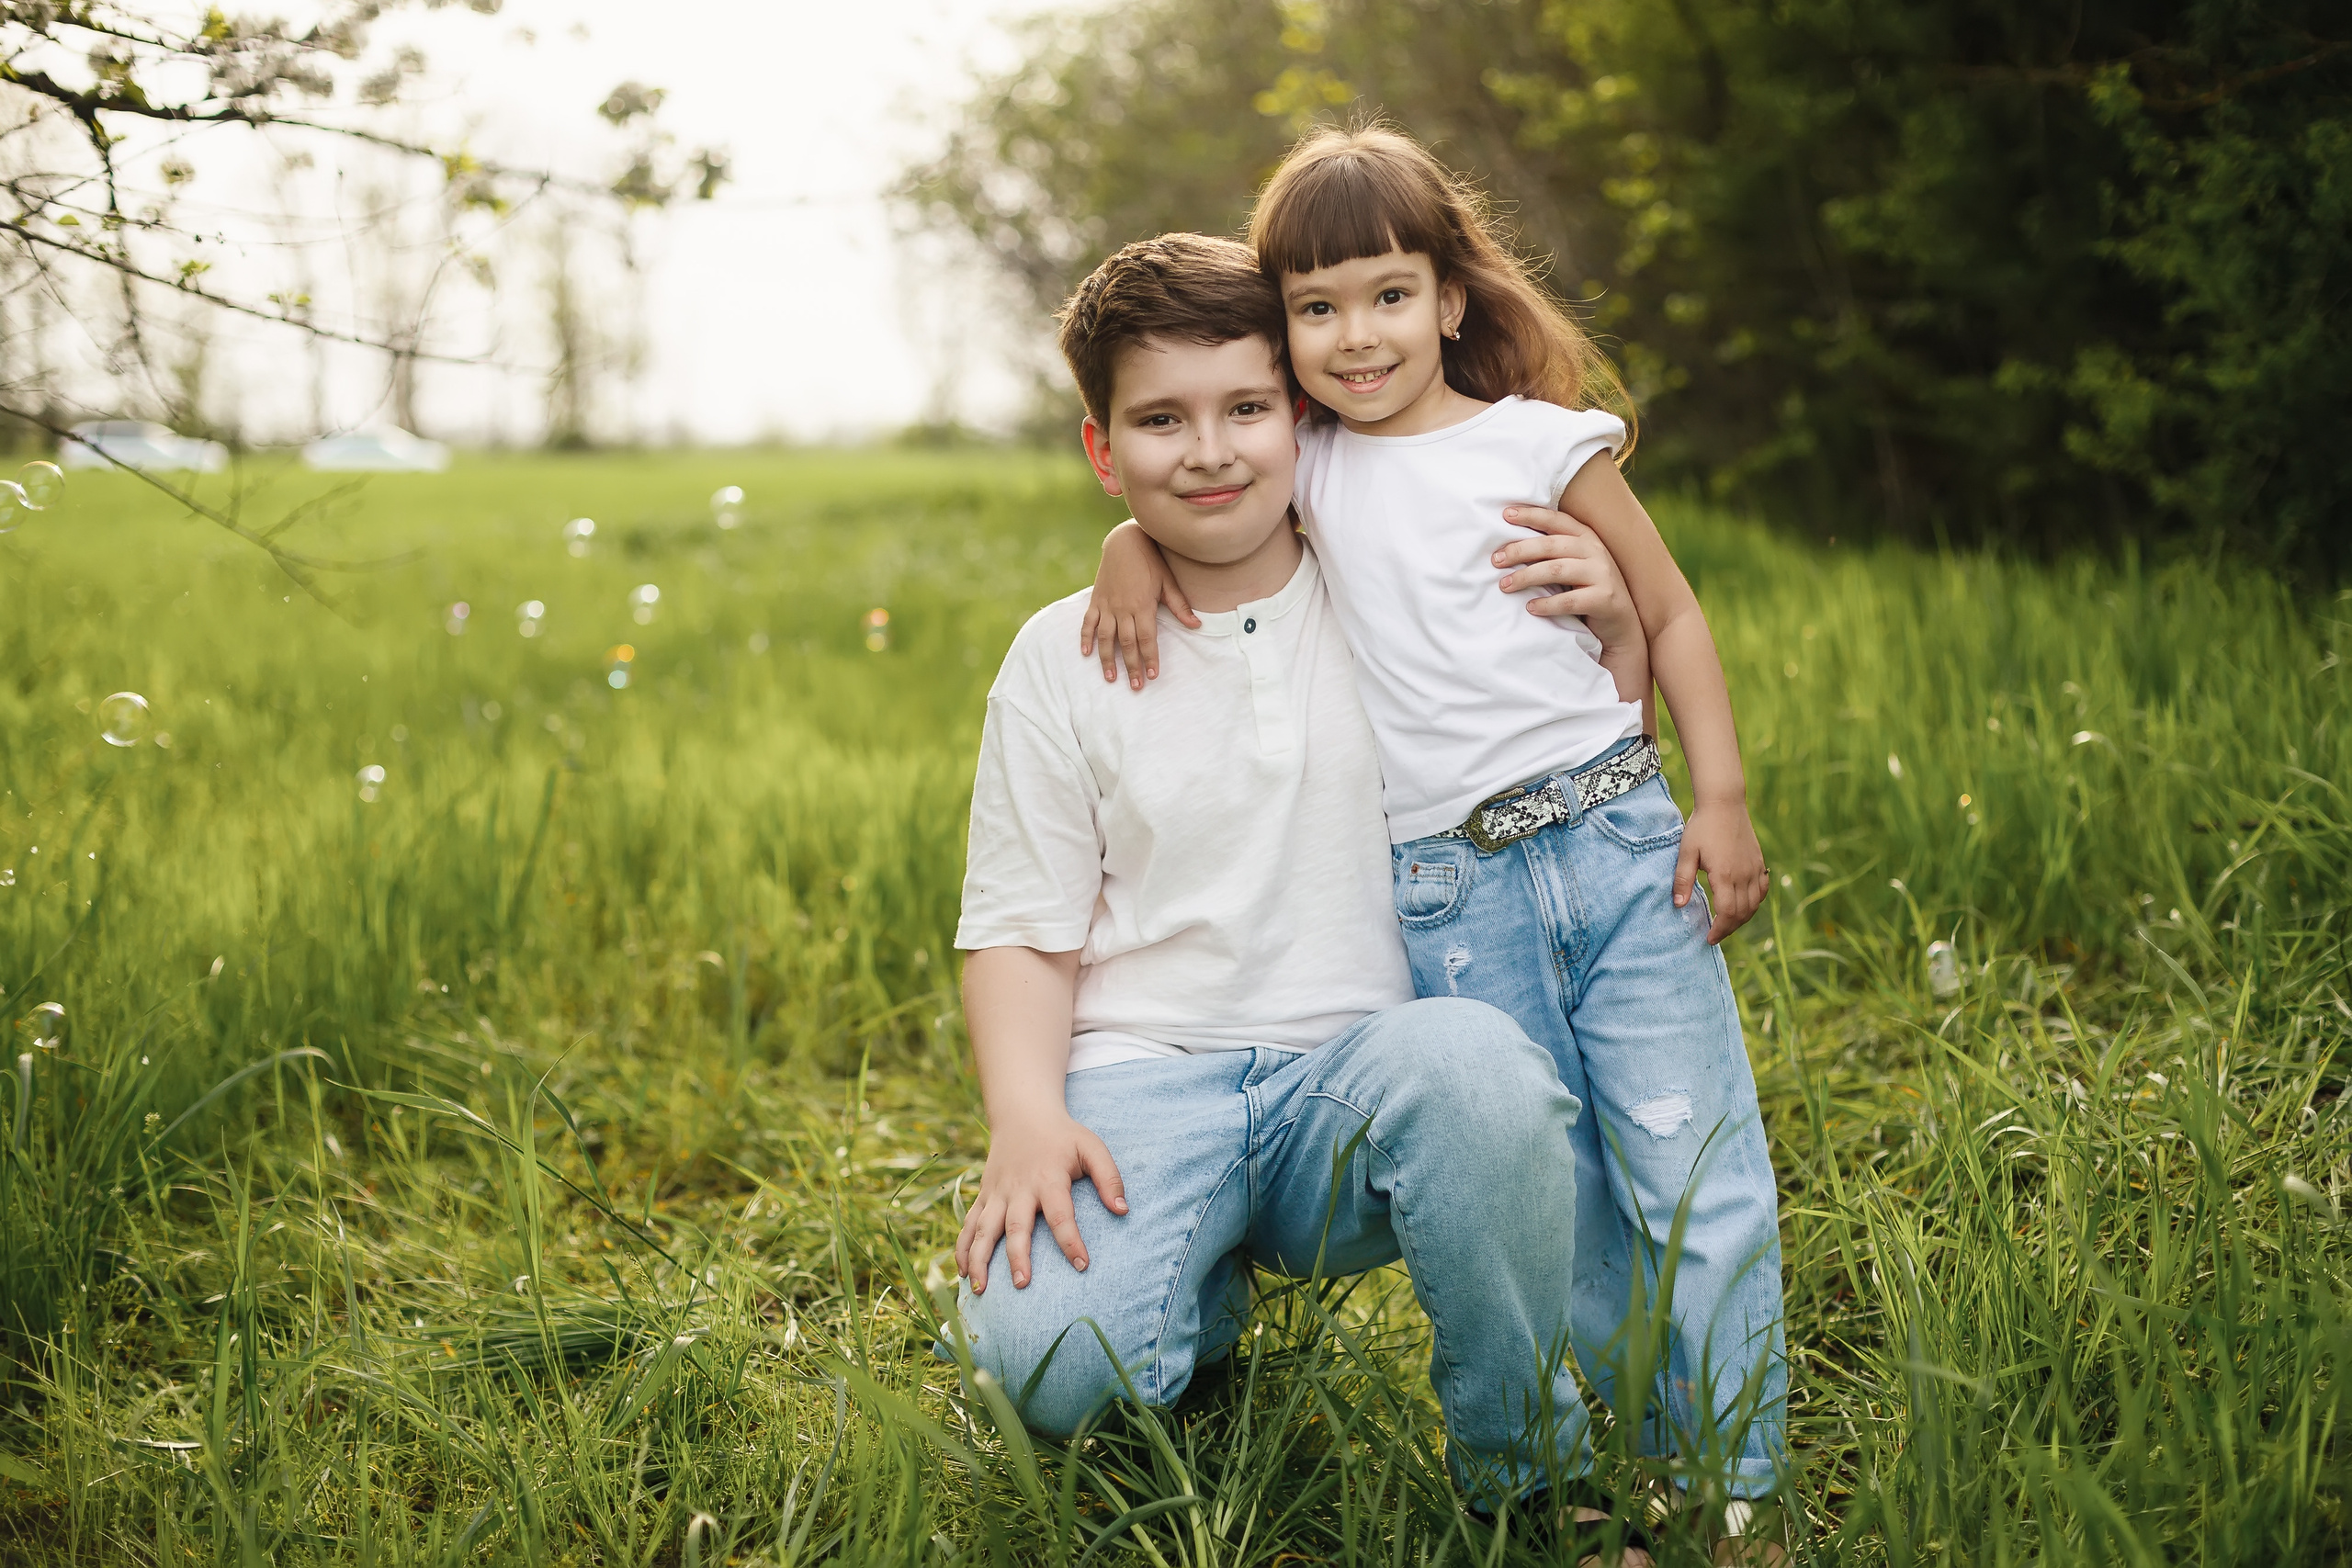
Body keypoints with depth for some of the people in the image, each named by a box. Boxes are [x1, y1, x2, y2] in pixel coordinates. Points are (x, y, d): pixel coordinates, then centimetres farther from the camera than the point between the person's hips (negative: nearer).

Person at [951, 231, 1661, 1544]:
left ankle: (1530, 1468, -10)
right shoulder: (1064, 658, 6)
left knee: (1481, 1065, -37)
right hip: (1144, 1077, 0)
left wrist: (1615, 626, -3)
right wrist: (1027, 1121, -12)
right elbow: (1021, 929, 7)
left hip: (1358, 1066, 1)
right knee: (1049, 1354, -30)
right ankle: (1208, 1294, 10)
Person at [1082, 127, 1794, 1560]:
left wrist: (1723, 797, 0)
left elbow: (1672, 612, 7)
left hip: (1614, 842, -2)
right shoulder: (1308, 465, 9)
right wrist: (1134, 543, 5)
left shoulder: (1541, 444, 2)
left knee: (1693, 1171, -2)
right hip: (1447, 897, 2)